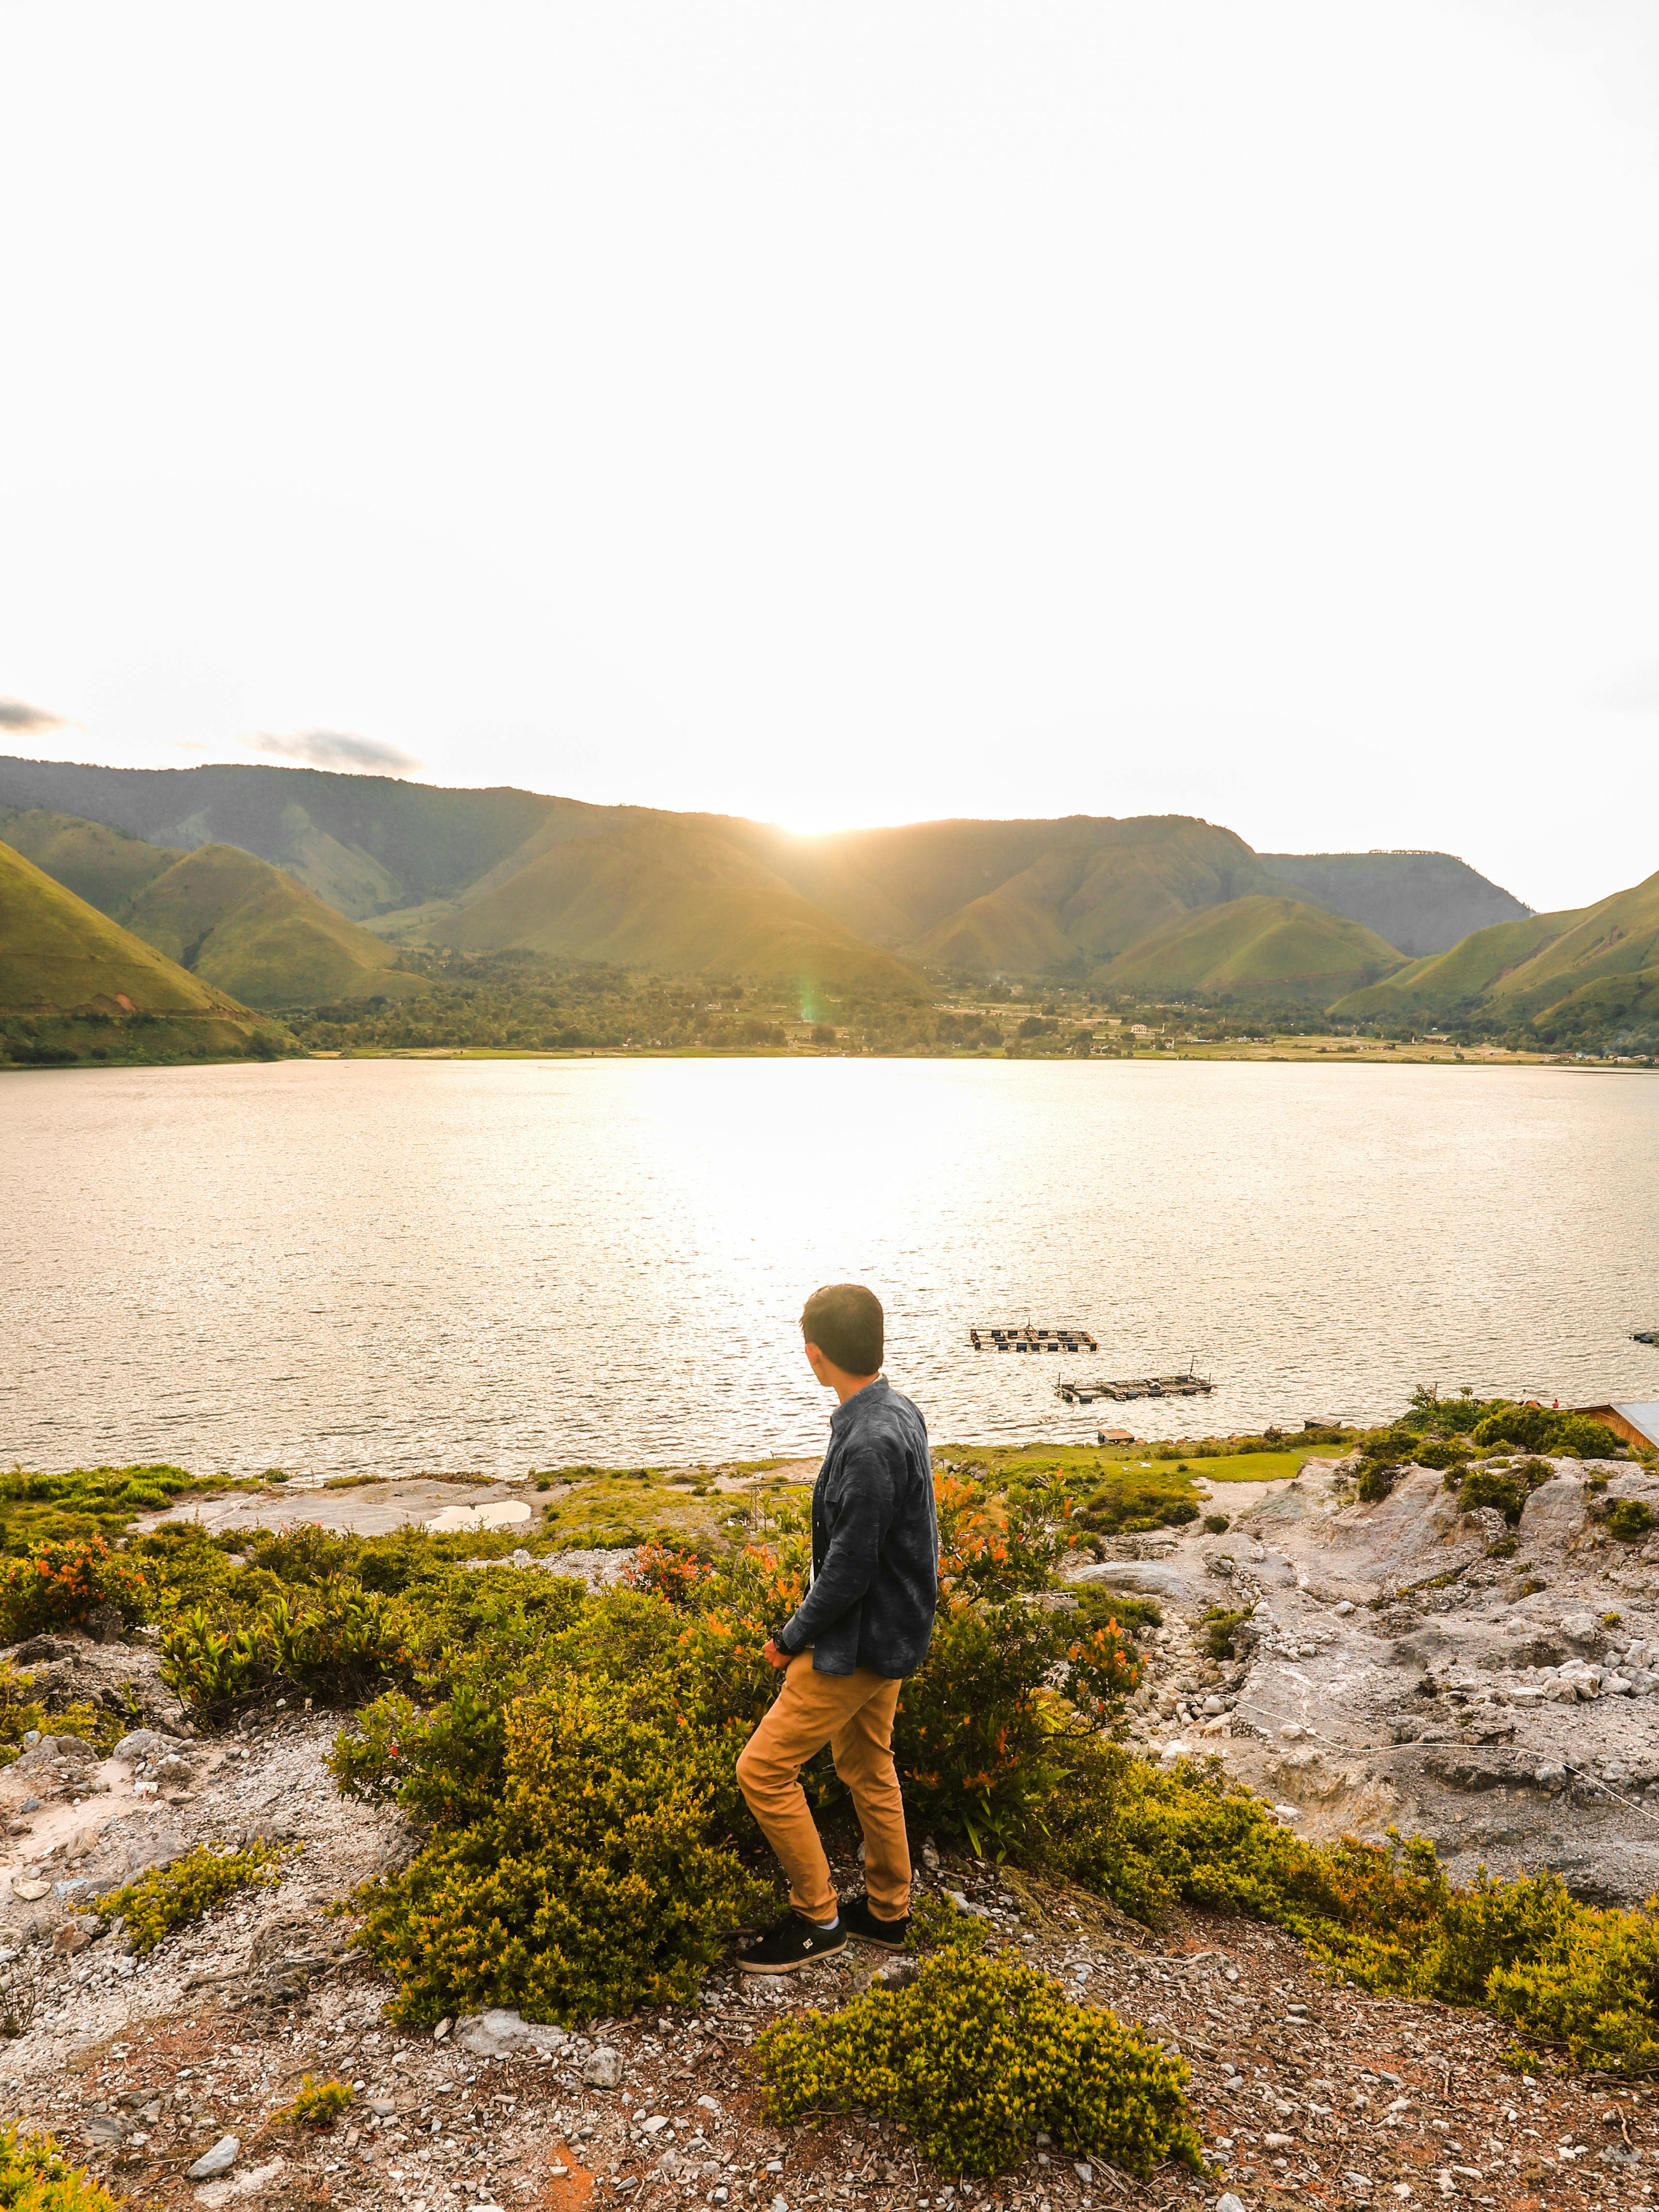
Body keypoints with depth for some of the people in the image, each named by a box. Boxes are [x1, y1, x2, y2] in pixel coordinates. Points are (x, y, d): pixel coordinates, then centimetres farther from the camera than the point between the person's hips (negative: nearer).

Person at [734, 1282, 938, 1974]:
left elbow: (849, 1571, -27)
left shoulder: (871, 1444, -31)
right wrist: (808, 1628, 14)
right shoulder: (897, 1412, 1)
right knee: (867, 1767, 23)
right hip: (890, 1629, 10)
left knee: (763, 1769, 1)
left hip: (860, 1643, -10)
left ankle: (817, 1918, 16)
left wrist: (792, 1638, -11)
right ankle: (888, 1911, 39)